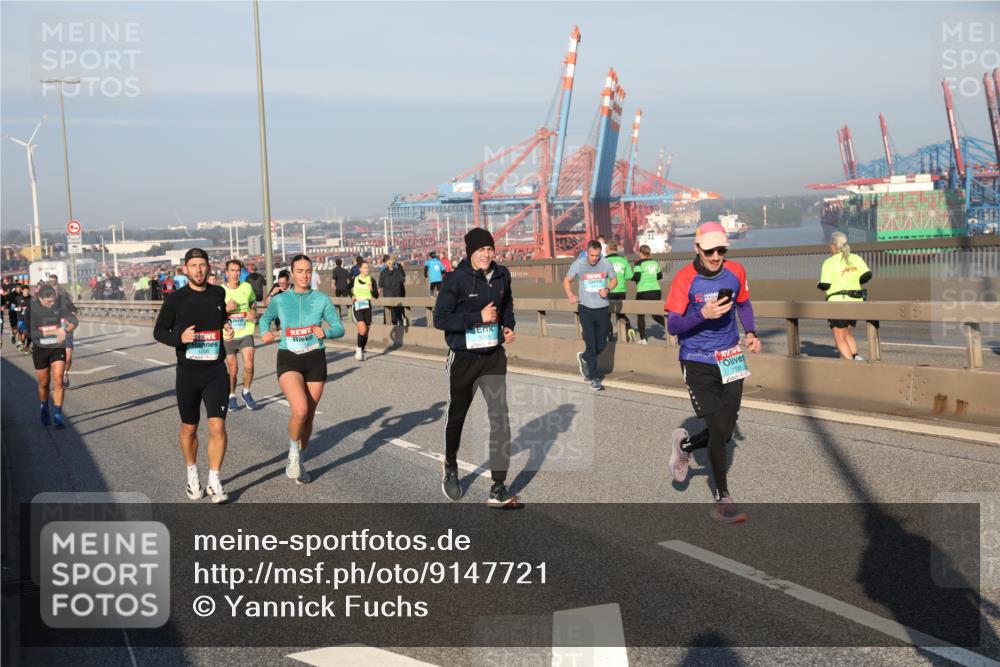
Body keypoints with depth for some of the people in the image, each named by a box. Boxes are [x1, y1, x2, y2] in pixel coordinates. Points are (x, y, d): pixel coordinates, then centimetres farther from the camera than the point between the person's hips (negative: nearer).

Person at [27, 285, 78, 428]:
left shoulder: (60, 305, -10)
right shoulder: (32, 309, -15)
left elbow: (74, 321, -11)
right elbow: (32, 333, -20)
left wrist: (65, 331, -32)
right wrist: (55, 331, -27)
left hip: (58, 348, 0)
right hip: (40, 350, 0)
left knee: (58, 382, -9)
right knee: (44, 383, 13)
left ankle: (58, 415, -3)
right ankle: (45, 409, 39)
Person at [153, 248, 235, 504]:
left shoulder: (218, 294, 6)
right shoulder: (176, 299, -4)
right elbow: (159, 331, 2)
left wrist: (227, 329, 3)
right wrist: (179, 338, -17)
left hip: (216, 370, 1)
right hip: (188, 372, -1)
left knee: (217, 427, -9)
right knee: (189, 428, 12)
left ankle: (214, 482, 4)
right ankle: (192, 475, 34)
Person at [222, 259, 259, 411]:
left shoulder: (247, 287, 1)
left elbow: (253, 303, 19)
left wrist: (253, 312, -2)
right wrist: (227, 308, -20)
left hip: (246, 333, 1)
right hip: (228, 335, -1)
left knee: (249, 366, -10)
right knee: (232, 369, 5)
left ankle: (246, 393, 15)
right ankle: (231, 396, 28)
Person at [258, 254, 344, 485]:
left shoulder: (321, 299, 1)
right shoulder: (279, 300, 1)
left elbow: (339, 328, 3)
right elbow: (265, 319, 19)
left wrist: (326, 332, -19)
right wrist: (265, 332, -2)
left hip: (315, 360, 2)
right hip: (289, 360, -2)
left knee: (309, 416, 8)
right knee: (300, 410, -24)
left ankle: (298, 463, 31)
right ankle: (293, 453, 4)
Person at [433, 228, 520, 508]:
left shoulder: (502, 275, 0)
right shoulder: (457, 280, -16)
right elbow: (440, 319, -19)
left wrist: (508, 325, 5)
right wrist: (479, 317, -24)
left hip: (494, 356, 3)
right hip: (464, 357, -3)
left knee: (500, 417, -8)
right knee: (457, 414, 15)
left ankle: (498, 488, -4)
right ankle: (450, 465, 44)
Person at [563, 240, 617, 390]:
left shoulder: (606, 264, -3)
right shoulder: (578, 265, -6)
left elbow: (614, 280, 11)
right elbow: (567, 280, 8)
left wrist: (607, 289, -10)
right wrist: (570, 295, -9)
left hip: (603, 309, 2)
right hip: (585, 308, -2)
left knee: (601, 344, 6)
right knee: (591, 344, -6)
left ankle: (584, 358, 38)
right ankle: (594, 378, 3)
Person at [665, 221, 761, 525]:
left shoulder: (736, 272, -2)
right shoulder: (685, 278, -14)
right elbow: (672, 326, -15)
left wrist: (750, 333, 0)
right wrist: (703, 314, -30)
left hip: (730, 360, 5)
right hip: (697, 363, -5)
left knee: (725, 432, 7)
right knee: (718, 429, -7)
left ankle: (684, 445, 40)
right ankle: (722, 499, 9)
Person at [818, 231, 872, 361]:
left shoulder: (829, 262, -8)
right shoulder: (856, 258, 7)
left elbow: (825, 285, -13)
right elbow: (867, 275, -3)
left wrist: (819, 285, 9)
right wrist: (854, 282, 14)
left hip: (838, 302, -6)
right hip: (856, 302, 6)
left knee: (840, 338, 0)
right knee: (848, 334, 20)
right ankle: (856, 356, -3)